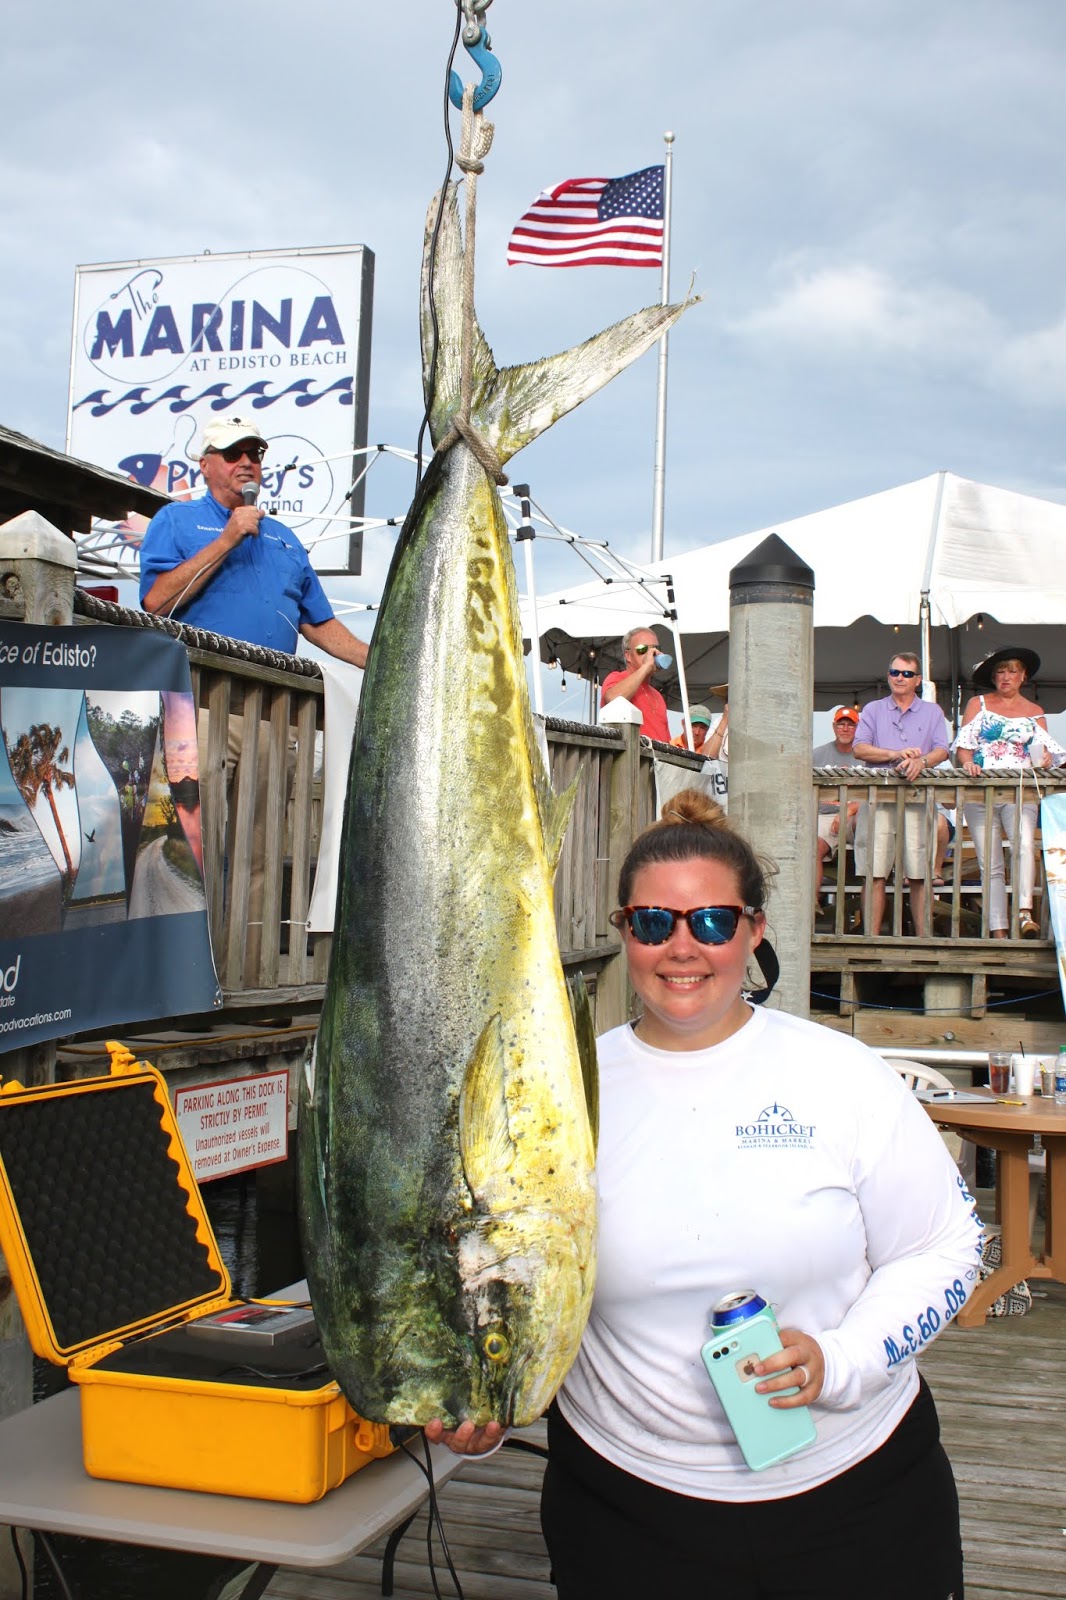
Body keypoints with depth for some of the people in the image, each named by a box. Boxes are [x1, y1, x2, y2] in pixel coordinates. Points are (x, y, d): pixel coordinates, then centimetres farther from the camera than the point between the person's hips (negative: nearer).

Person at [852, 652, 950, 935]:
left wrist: (921, 762, -18)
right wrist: (896, 755, -10)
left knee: (919, 874, -4)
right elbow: (860, 748, 3)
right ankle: (872, 937, -3)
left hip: (918, 797, 0)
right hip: (877, 796, 0)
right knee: (875, 873, -5)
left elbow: (941, 751, 4)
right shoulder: (873, 710, 17)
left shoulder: (932, 711, 17)